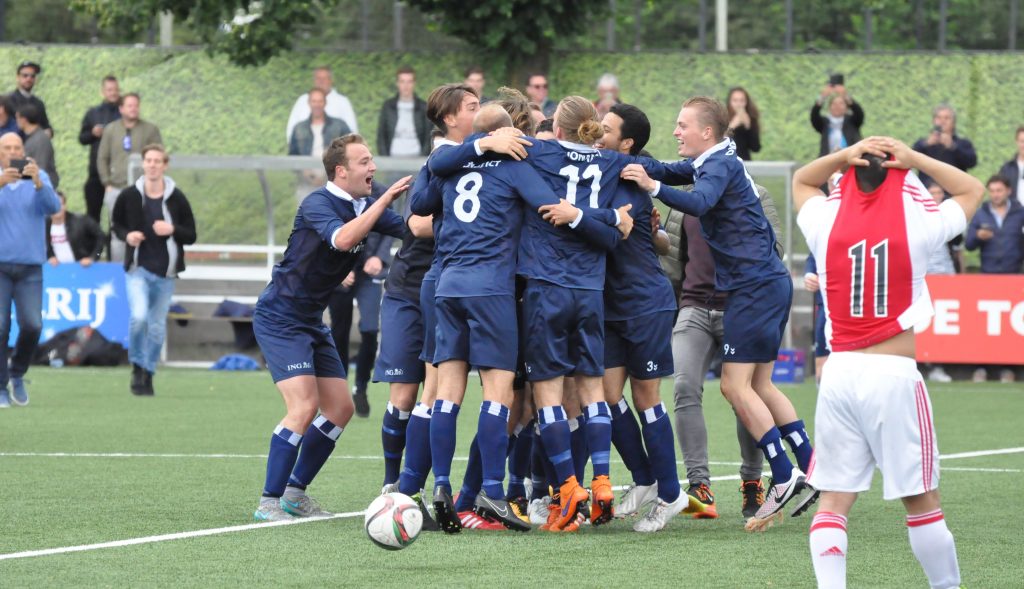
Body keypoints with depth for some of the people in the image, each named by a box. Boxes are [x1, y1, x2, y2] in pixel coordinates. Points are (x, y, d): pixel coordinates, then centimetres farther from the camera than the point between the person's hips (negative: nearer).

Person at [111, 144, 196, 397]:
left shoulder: (176, 198, -3)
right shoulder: (129, 195, -3)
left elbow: (191, 236, 2)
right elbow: (115, 224, 12)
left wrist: (172, 230, -18)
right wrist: (126, 235, -9)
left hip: (165, 271, 1)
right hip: (138, 269, -1)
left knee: (157, 326, 8)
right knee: (138, 317, -21)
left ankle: (148, 375, 24)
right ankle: (137, 366, 3)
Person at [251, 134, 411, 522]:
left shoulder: (365, 207, 6)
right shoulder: (318, 204, -18)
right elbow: (343, 239, -37)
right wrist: (385, 199, -37)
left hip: (311, 322, 9)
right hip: (279, 318, -9)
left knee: (340, 408, 7)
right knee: (303, 406, -19)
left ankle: (295, 492, 18)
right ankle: (269, 502, -14)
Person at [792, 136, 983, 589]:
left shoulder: (827, 223, 3)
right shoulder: (916, 226, -3)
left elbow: (801, 180, 25)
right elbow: (972, 191, 15)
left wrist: (844, 156, 7)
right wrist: (913, 158, 4)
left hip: (839, 372, 2)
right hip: (894, 375, -2)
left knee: (834, 498, 3)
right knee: (921, 499, 6)